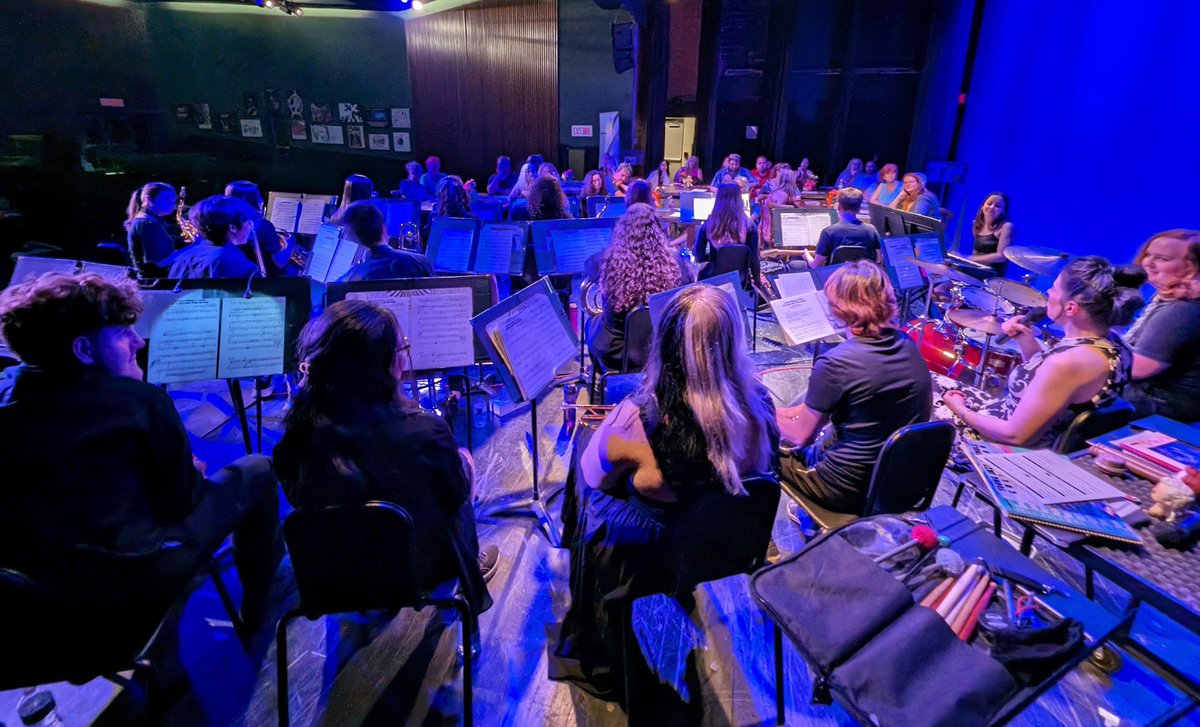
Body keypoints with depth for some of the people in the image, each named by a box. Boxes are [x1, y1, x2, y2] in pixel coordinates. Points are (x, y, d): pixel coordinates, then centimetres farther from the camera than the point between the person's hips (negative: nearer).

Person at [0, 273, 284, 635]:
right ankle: (257, 605, 24)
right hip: (129, 585, -7)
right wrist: (193, 471, 14)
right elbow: (179, 501, -8)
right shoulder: (139, 400, -16)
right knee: (257, 470, 8)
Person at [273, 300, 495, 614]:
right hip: (418, 570, -3)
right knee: (463, 461, 22)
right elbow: (457, 493, -13)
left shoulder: (299, 432, -22)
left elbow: (300, 498, -1)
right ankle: (470, 575, 42)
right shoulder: (424, 432, -33)